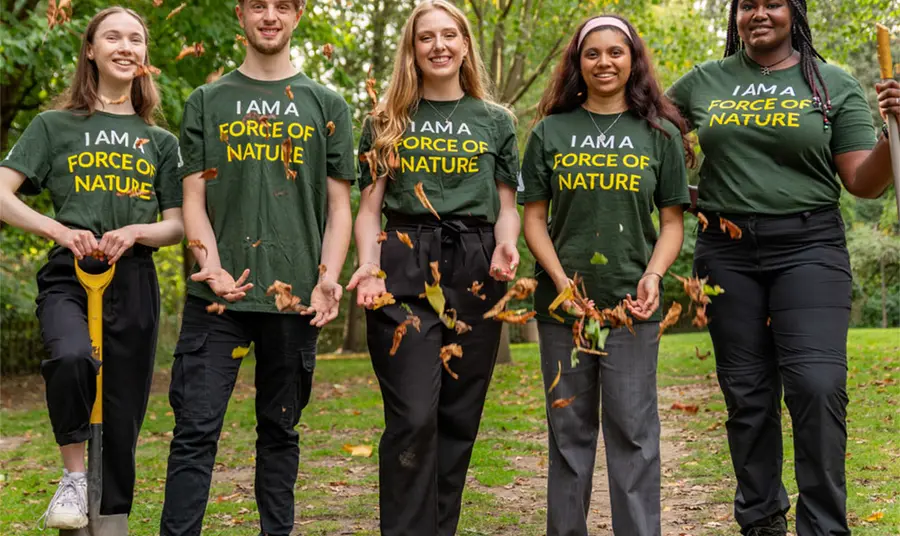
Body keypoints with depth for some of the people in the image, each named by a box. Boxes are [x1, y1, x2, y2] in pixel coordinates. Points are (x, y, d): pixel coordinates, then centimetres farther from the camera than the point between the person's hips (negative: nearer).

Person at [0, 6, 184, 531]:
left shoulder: (161, 142, 15)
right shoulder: (55, 125, 8)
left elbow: (178, 225, 12)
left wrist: (136, 232, -10)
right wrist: (59, 230, -15)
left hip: (134, 280, 3)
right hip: (69, 274, -2)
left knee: (123, 414, 3)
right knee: (72, 357, -33)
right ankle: (74, 475, -11)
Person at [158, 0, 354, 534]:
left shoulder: (327, 105, 11)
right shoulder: (207, 102, 11)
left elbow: (339, 205, 9)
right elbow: (194, 199, 6)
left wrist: (328, 276, -7)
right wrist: (212, 267, -11)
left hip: (294, 295, 1)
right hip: (217, 294, 0)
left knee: (280, 428, 10)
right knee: (196, 428, -6)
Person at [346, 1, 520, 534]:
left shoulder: (496, 122, 14)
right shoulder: (387, 122, 11)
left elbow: (507, 206, 13)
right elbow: (369, 208, 8)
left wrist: (505, 247, -8)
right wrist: (369, 266, -10)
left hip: (474, 271, 2)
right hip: (405, 269, -2)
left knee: (459, 416, 4)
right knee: (414, 416, -11)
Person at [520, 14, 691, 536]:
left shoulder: (660, 134, 6)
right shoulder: (551, 132, 6)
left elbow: (673, 220, 6)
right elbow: (534, 218, 5)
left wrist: (654, 276, -11)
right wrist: (562, 282, -8)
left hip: (631, 302, -1)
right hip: (562, 299, 1)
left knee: (633, 429, 1)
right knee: (569, 428, 8)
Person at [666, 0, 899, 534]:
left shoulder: (834, 85, 4)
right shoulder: (703, 83, 9)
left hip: (809, 248, -2)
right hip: (727, 253, 2)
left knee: (818, 385, -13)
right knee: (747, 394, 8)